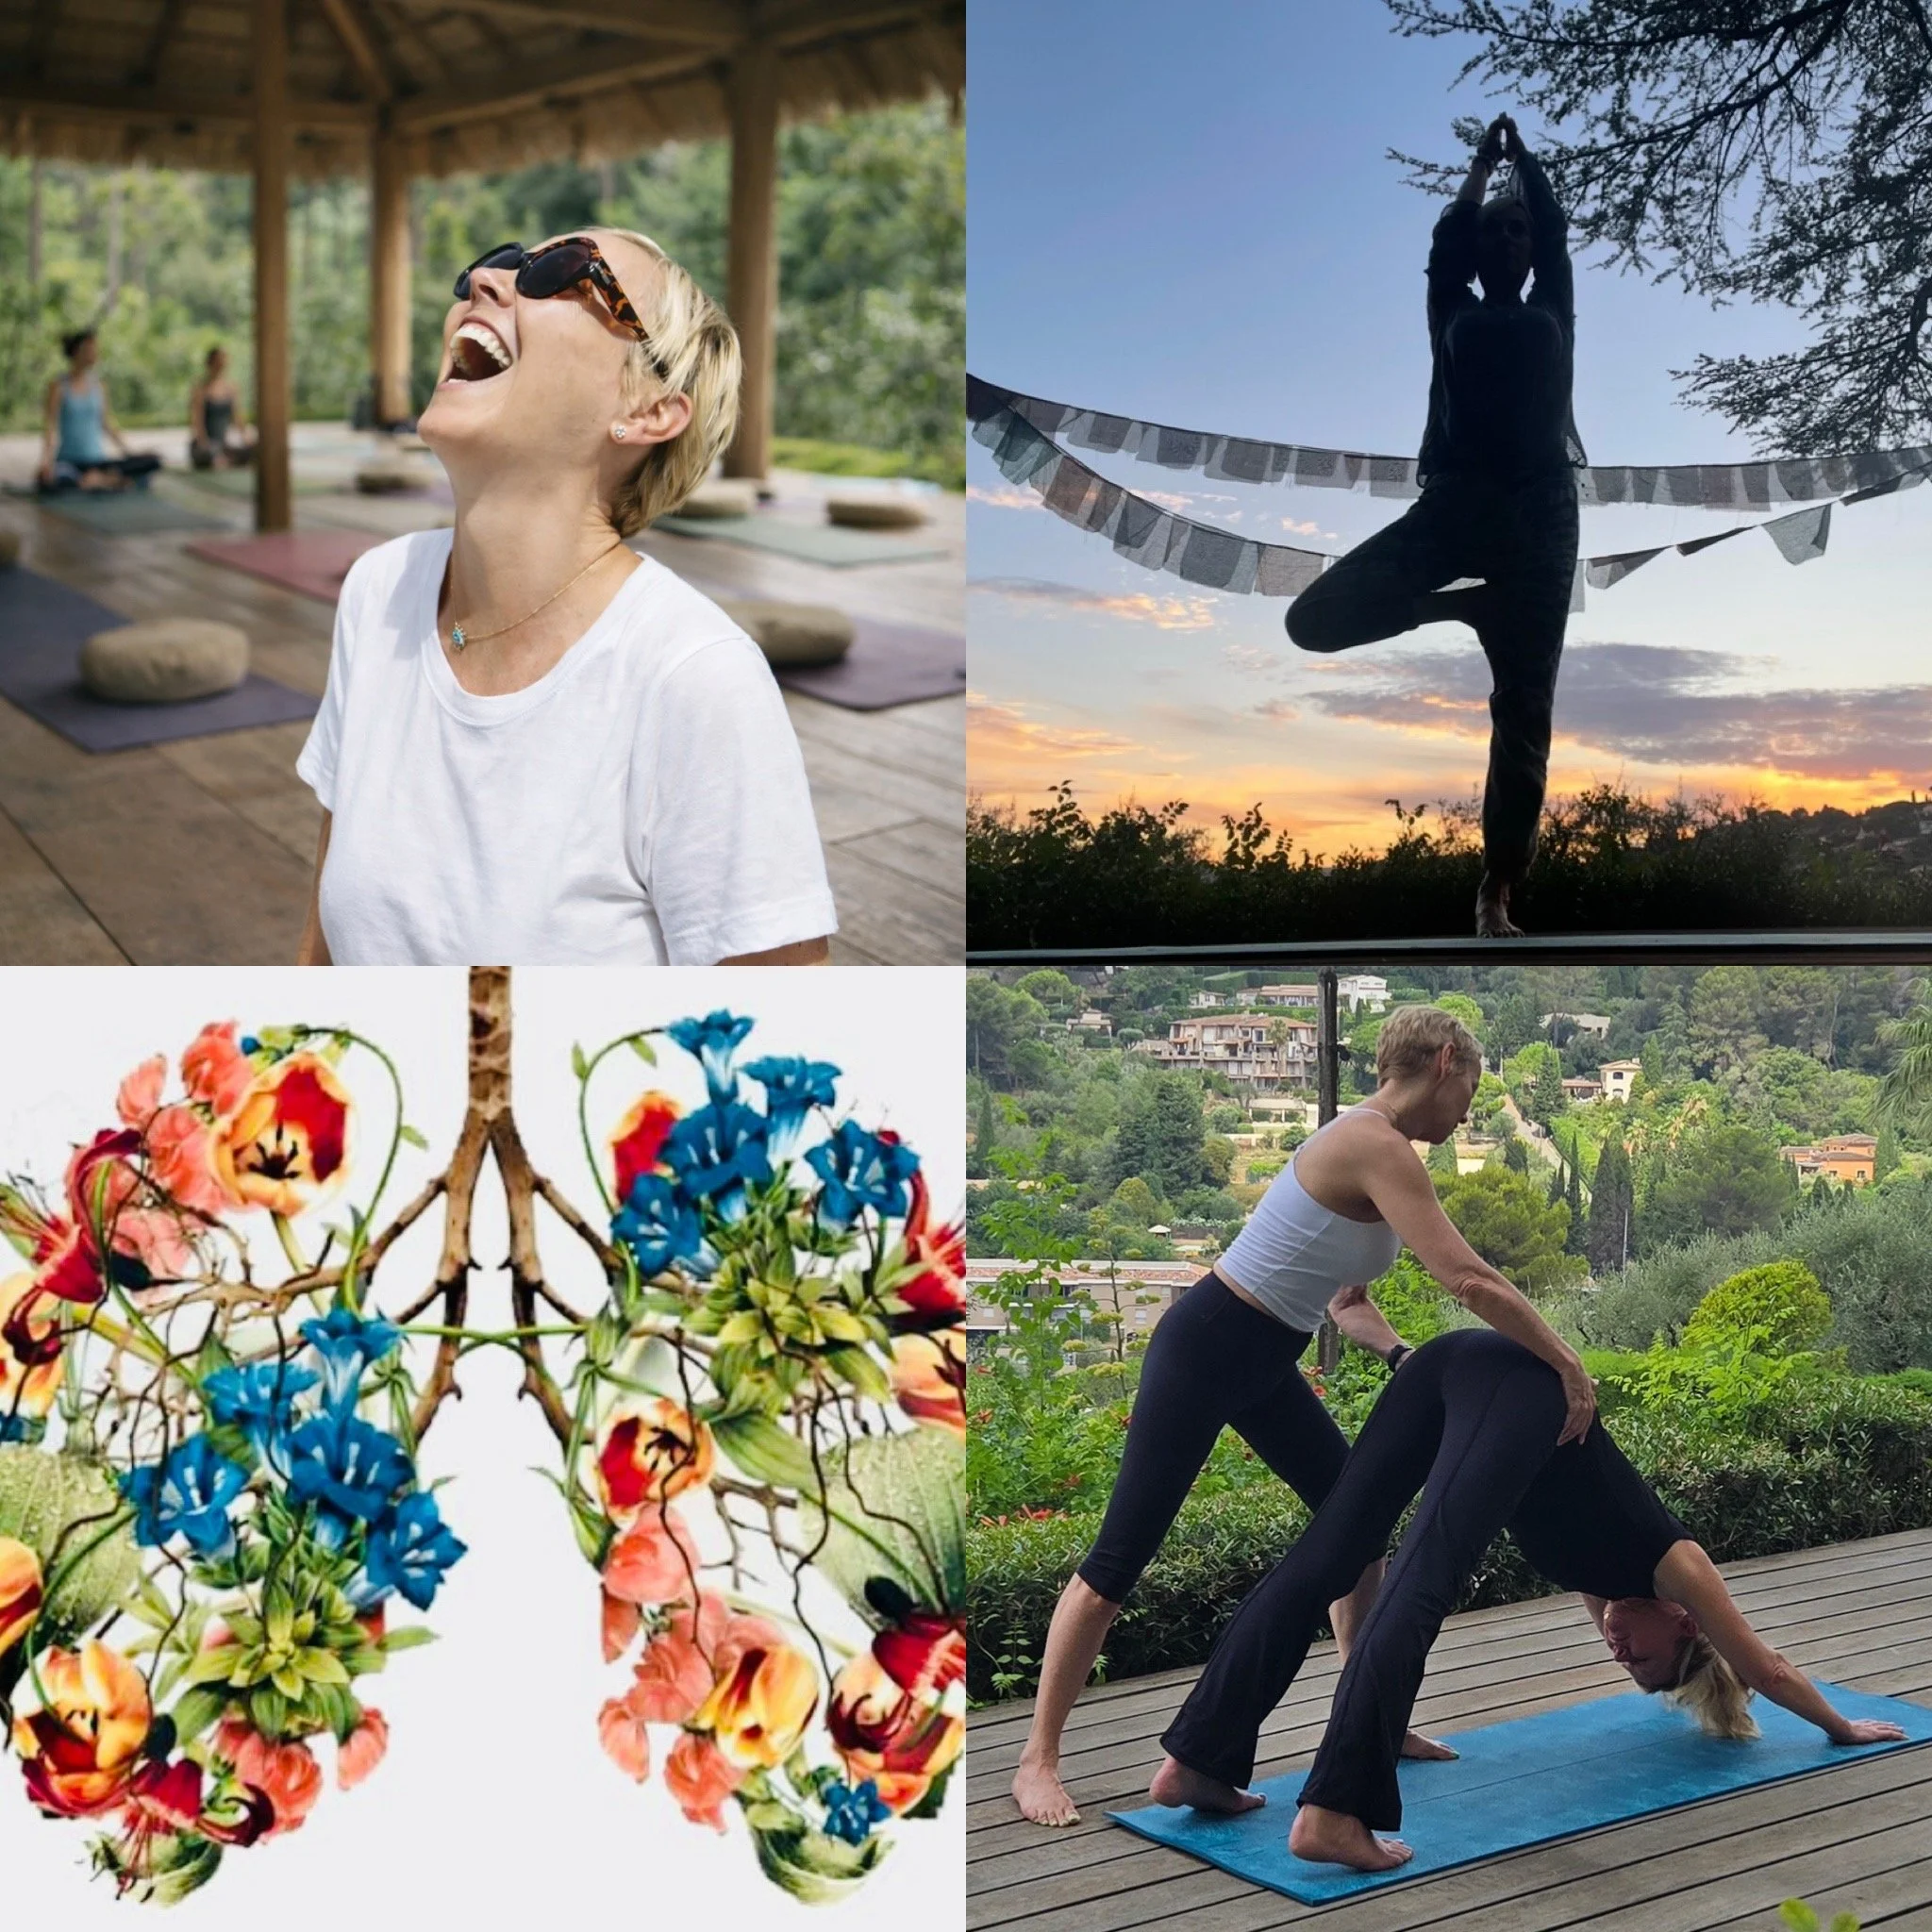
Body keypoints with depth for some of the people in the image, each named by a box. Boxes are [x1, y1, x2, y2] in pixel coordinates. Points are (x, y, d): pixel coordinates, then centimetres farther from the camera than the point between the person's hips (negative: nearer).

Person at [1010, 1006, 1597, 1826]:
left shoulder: (1372, 1145, 10)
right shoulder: (1374, 1146, -20)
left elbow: (1346, 1300, 15)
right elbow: (1469, 1281, -27)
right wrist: (1565, 1362, -19)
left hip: (1263, 1361, 10)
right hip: (1206, 1348, -10)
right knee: (1123, 1553, -5)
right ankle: (1037, 1760, 3)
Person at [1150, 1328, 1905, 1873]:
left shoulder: (1609, 1572, 36)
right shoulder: (1668, 1566, 22)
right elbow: (1765, 1669, 37)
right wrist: (1844, 1728, 53)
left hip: (1457, 1360, 7)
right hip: (1516, 1386, -7)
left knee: (1320, 1560, -4)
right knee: (1420, 1586, -19)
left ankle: (1197, 1761, -9)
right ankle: (1334, 1813, -29)